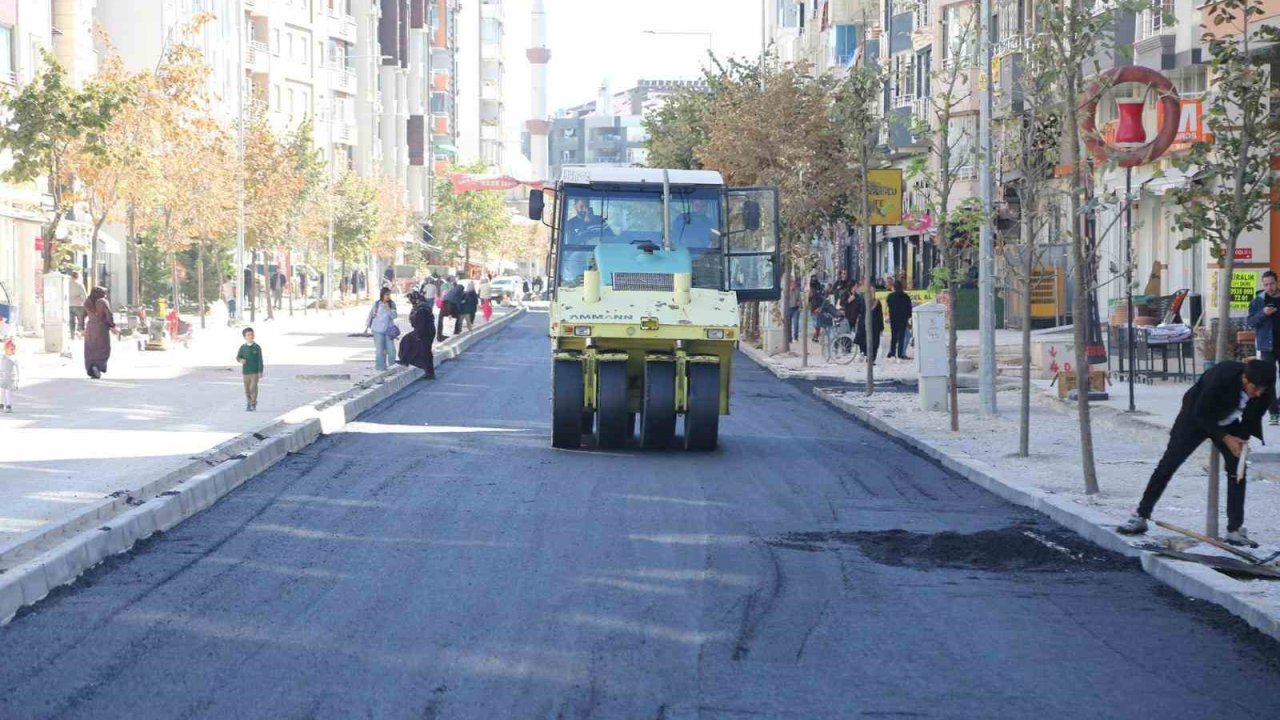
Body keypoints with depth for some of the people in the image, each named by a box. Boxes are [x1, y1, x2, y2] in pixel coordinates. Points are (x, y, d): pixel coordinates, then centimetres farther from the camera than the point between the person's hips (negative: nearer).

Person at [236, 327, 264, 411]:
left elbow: (260, 360, -2)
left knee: (253, 387, -13)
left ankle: (253, 403, 2)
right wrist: (240, 360, -22)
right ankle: (248, 403, 24)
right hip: (246, 371, 2)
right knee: (247, 389, 7)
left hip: (255, 371, -2)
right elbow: (238, 357, 2)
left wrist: (260, 371, -6)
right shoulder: (243, 347, 2)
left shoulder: (257, 347, -3)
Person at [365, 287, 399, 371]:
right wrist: (367, 326, 13)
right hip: (378, 330, -2)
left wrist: (388, 309, -19)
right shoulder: (376, 304, -4)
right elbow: (371, 315, 7)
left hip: (388, 330, 2)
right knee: (380, 349, 2)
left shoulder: (392, 304, 0)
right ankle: (380, 367, 12)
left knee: (391, 350, -1)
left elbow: (394, 316, -4)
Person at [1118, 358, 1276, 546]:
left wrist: (1241, 444, -17)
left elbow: (1252, 419, -6)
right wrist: (1226, 438, -29)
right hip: (1196, 418, -4)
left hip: (1228, 424, 4)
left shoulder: (1266, 393, -24)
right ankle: (1140, 517, 4)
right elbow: (1201, 413, -28)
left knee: (1238, 471, -5)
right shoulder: (1222, 376, -39)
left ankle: (1235, 530, 1)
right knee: (1168, 464, -5)